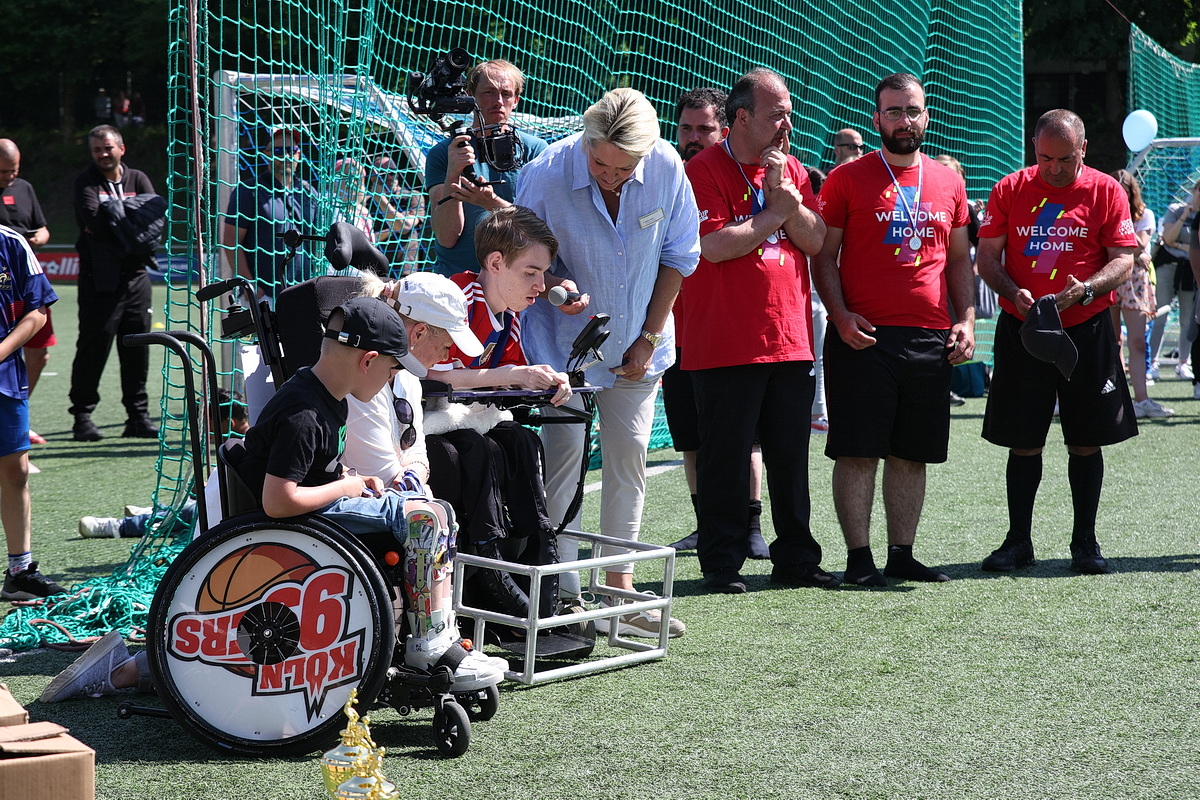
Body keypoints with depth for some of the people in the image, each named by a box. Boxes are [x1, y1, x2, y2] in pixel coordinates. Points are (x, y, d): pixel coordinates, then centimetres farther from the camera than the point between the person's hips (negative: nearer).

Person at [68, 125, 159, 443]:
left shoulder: (137, 179, 11)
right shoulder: (86, 182, 1)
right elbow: (93, 220, -17)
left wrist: (110, 223, -15)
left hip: (135, 276, 4)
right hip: (99, 281, -4)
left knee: (137, 349, 6)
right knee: (93, 348, -3)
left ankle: (138, 416, 13)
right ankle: (83, 417, 4)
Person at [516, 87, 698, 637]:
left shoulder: (667, 169, -14)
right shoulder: (547, 174, -21)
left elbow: (679, 255, -2)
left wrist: (650, 337, -3)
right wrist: (554, 287, -28)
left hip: (635, 342, 3)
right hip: (564, 341, -3)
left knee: (628, 454, 5)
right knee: (563, 451, -8)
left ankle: (620, 589, 13)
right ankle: (561, 594, -2)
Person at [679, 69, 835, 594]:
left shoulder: (792, 170, 14)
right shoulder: (705, 170, -6)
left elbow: (815, 240, 6)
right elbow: (715, 245, -17)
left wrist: (788, 196, -9)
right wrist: (775, 213, -8)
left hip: (790, 339, 6)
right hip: (725, 347, -6)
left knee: (790, 455, 11)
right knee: (725, 456, 1)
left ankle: (795, 557, 20)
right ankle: (722, 563, 10)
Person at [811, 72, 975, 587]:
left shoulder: (948, 183, 13)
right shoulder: (847, 179, 1)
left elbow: (959, 258, 18)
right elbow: (823, 254, 1)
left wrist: (966, 318, 6)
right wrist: (840, 315, -12)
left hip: (931, 340, 4)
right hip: (863, 334, -4)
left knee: (912, 453, 9)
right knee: (857, 451, -3)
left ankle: (902, 554, 18)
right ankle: (858, 558, 4)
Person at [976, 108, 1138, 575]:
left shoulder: (1106, 191, 2)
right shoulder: (1009, 190, 4)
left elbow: (1124, 259, -2)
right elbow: (987, 257, 3)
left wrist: (1086, 288, -20)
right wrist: (1013, 293, -16)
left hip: (1087, 331, 0)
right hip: (1022, 328, 1)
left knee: (1085, 443, 5)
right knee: (1022, 442, 3)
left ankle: (1085, 542, 16)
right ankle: (1018, 542, 13)